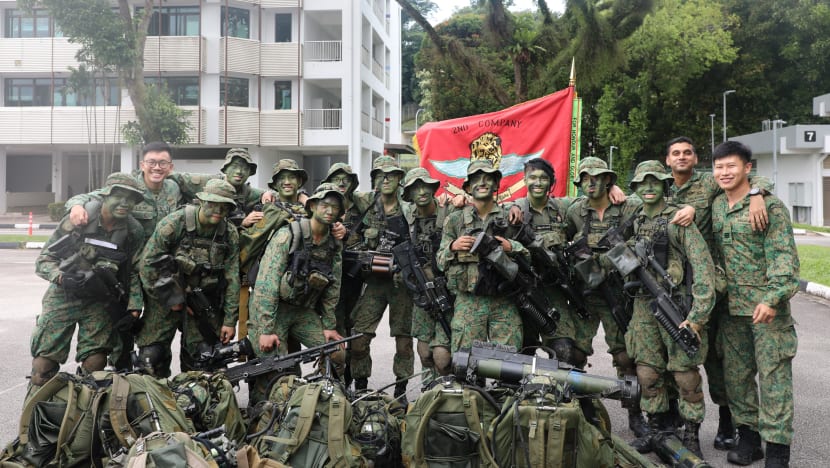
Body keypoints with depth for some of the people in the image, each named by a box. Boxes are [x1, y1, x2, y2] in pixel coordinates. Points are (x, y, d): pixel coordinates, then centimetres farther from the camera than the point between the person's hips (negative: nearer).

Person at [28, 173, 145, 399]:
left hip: (101, 301, 2)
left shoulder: (134, 231, -5)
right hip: (64, 296, -2)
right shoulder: (78, 220, -13)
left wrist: (133, 309, -3)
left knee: (95, 364, -2)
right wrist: (63, 278, -26)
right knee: (44, 360, -2)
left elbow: (134, 272, 4)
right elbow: (44, 259, -7)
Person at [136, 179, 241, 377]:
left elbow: (232, 279, -3)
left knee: (202, 361, 3)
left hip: (203, 302, 2)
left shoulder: (230, 234, -6)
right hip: (166, 300, -2)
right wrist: (170, 300, -9)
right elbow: (148, 262, -12)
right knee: (152, 357, -2)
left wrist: (230, 320, -4)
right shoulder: (173, 223, -16)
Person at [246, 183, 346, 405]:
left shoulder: (334, 245, 2)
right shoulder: (287, 235, -16)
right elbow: (266, 284, -20)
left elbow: (332, 289, 9)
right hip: (271, 307, -5)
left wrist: (329, 326, 5)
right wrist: (265, 330, -23)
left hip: (304, 310, 6)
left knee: (336, 355, -6)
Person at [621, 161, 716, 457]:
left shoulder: (679, 219, -6)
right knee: (647, 374, 8)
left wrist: (698, 316, -17)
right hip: (644, 307, 5)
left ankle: (691, 436, 14)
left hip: (677, 306, -5)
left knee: (686, 375, -1)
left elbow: (703, 266, -11)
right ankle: (656, 428, 23)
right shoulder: (634, 223, 12)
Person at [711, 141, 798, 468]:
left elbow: (784, 256, -13)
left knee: (773, 375, -2)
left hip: (766, 307, -6)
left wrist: (773, 298, -23)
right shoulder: (715, 206, 11)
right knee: (735, 374, 11)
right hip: (732, 307, 6)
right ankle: (748, 438, 25)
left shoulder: (770, 206, -7)